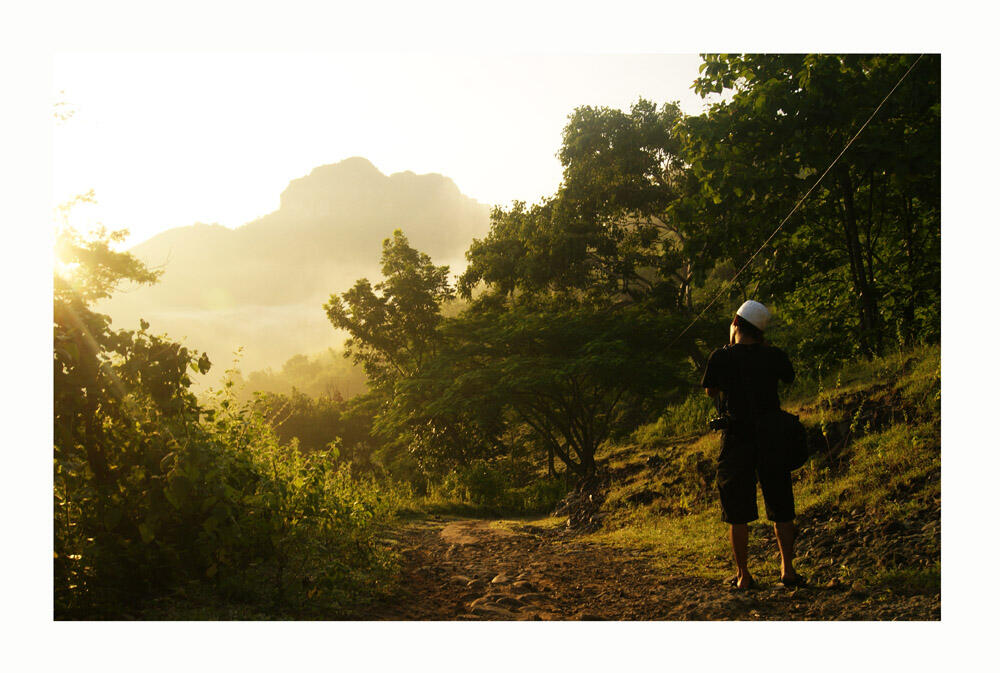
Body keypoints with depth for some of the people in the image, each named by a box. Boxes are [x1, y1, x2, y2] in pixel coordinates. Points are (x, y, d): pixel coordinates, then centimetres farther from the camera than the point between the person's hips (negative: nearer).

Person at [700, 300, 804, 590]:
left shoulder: (722, 357, -8)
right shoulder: (774, 356, -2)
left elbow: (711, 391, 8)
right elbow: (789, 378, 19)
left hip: (737, 439, -2)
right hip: (772, 436, 2)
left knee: (738, 512, 7)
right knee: (781, 509, 12)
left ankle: (743, 575, 10)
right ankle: (788, 570, 15)